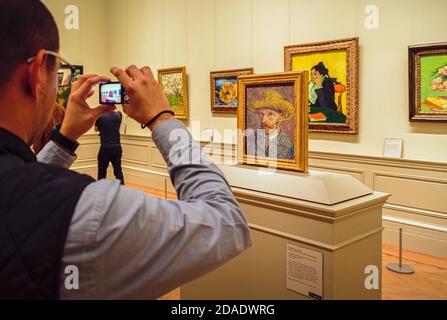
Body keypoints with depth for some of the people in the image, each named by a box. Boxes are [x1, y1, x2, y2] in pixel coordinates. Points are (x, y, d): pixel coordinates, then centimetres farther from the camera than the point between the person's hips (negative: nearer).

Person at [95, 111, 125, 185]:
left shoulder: (100, 116, -11)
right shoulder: (119, 115, -1)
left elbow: (96, 129, 7)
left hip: (105, 148, -3)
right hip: (117, 147, 3)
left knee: (102, 172, 8)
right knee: (118, 171, 7)